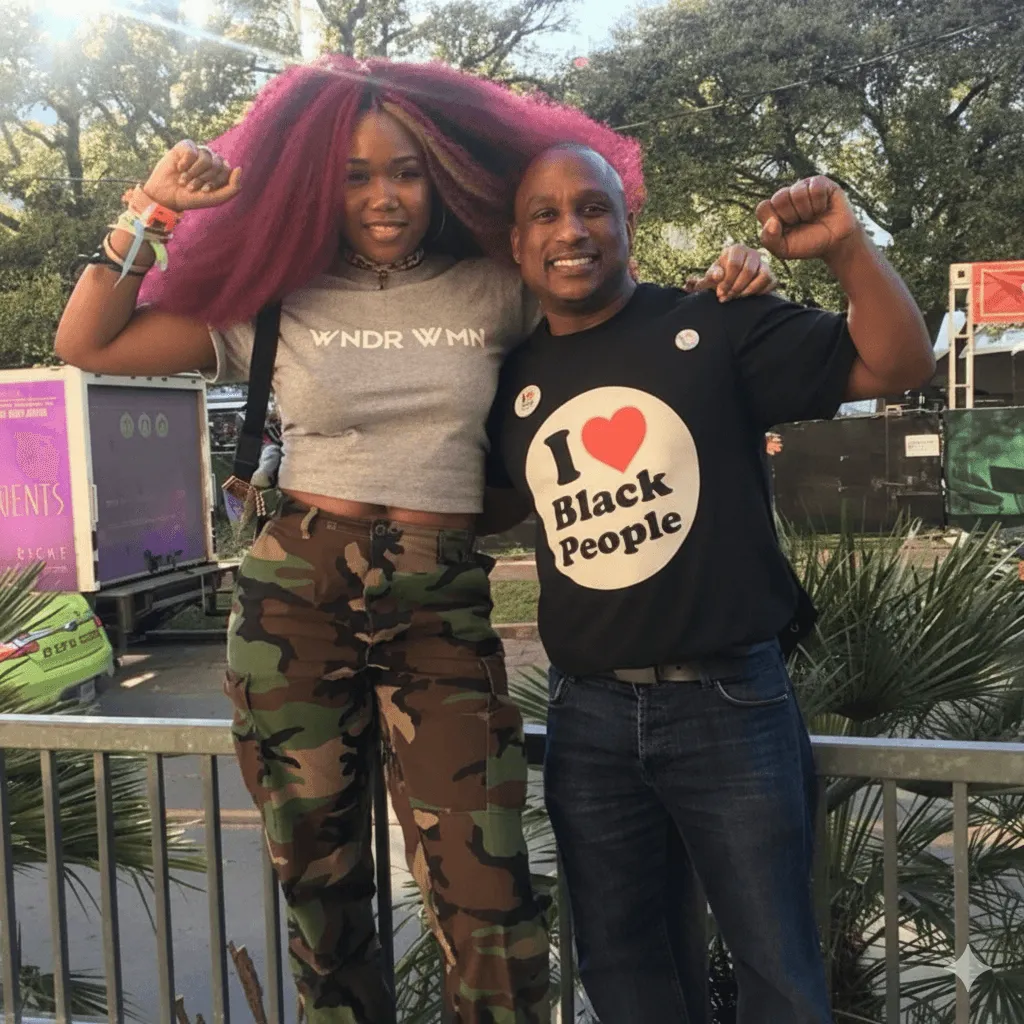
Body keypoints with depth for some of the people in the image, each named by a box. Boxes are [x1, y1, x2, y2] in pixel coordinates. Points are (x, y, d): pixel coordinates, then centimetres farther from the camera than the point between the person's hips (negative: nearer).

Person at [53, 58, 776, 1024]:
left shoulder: (493, 291, 5)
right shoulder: (278, 300, 4)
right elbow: (86, 345, 5)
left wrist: (711, 290, -12)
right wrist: (150, 213, -3)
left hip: (445, 609, -1)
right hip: (294, 602, 1)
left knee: (485, 897, -8)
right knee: (318, 880, 13)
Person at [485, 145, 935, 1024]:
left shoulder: (715, 326, -6)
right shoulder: (512, 379, 5)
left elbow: (900, 365, -9)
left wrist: (847, 248, -23)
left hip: (730, 703, -3)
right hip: (587, 716, 4)